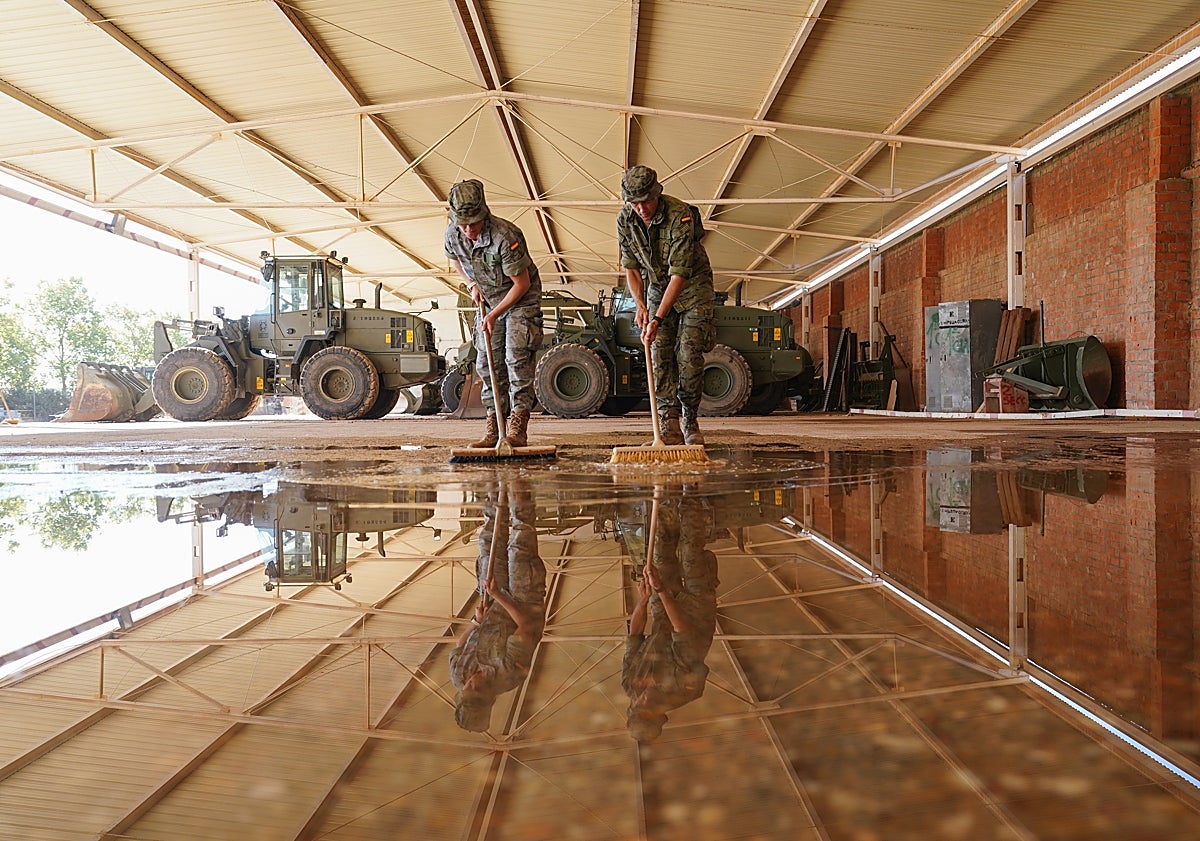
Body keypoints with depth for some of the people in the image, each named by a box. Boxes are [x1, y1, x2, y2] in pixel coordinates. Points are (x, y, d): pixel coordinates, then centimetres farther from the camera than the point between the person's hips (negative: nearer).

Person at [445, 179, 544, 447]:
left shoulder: (505, 236, -31)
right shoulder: (452, 234, -12)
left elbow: (522, 283, -23)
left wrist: (494, 314, -22)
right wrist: (471, 284, -1)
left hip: (521, 299, -6)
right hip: (488, 300, 6)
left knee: (517, 357, -18)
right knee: (487, 363, 2)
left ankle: (518, 427, -16)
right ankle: (495, 424, 8)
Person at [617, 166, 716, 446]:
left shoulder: (680, 215, -29)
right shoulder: (625, 220, -11)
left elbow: (679, 274, -31)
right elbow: (631, 266, 0)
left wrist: (658, 319, -35)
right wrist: (640, 305, -14)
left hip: (692, 286, -4)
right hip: (657, 287, 4)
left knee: (689, 355, -11)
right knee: (660, 356, -7)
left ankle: (691, 423, 4)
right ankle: (670, 427, -7)